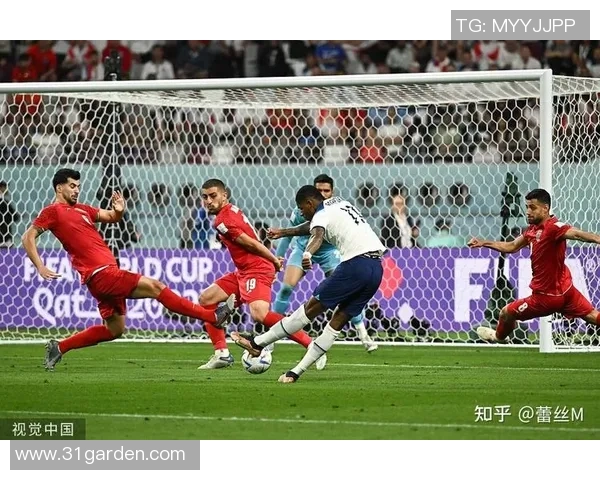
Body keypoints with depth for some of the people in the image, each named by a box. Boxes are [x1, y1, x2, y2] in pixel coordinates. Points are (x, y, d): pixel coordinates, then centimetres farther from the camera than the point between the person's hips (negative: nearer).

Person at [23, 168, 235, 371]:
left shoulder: (80, 209, 21)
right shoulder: (53, 211, -2)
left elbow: (111, 217, 25)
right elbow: (28, 238, -7)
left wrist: (119, 211, 0)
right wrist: (41, 268, -19)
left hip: (107, 273, 10)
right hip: (100, 273, -10)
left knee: (114, 330, 18)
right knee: (154, 286, -12)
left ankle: (58, 348, 22)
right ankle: (212, 316, -11)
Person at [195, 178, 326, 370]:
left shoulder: (222, 220, -15)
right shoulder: (232, 210, 14)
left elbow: (250, 243, -15)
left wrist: (274, 261, -4)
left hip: (256, 270, -11)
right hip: (244, 272, 11)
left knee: (259, 314, -30)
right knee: (206, 299, 12)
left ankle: (312, 345, -27)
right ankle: (222, 354, 13)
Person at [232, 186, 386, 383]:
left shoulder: (321, 215, -1)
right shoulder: (338, 203, 26)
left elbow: (318, 235, -25)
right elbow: (312, 226, 42)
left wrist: (307, 254, -43)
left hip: (355, 264, -8)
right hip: (377, 268, 8)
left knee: (311, 307, -1)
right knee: (339, 320, 7)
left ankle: (257, 344, 7)